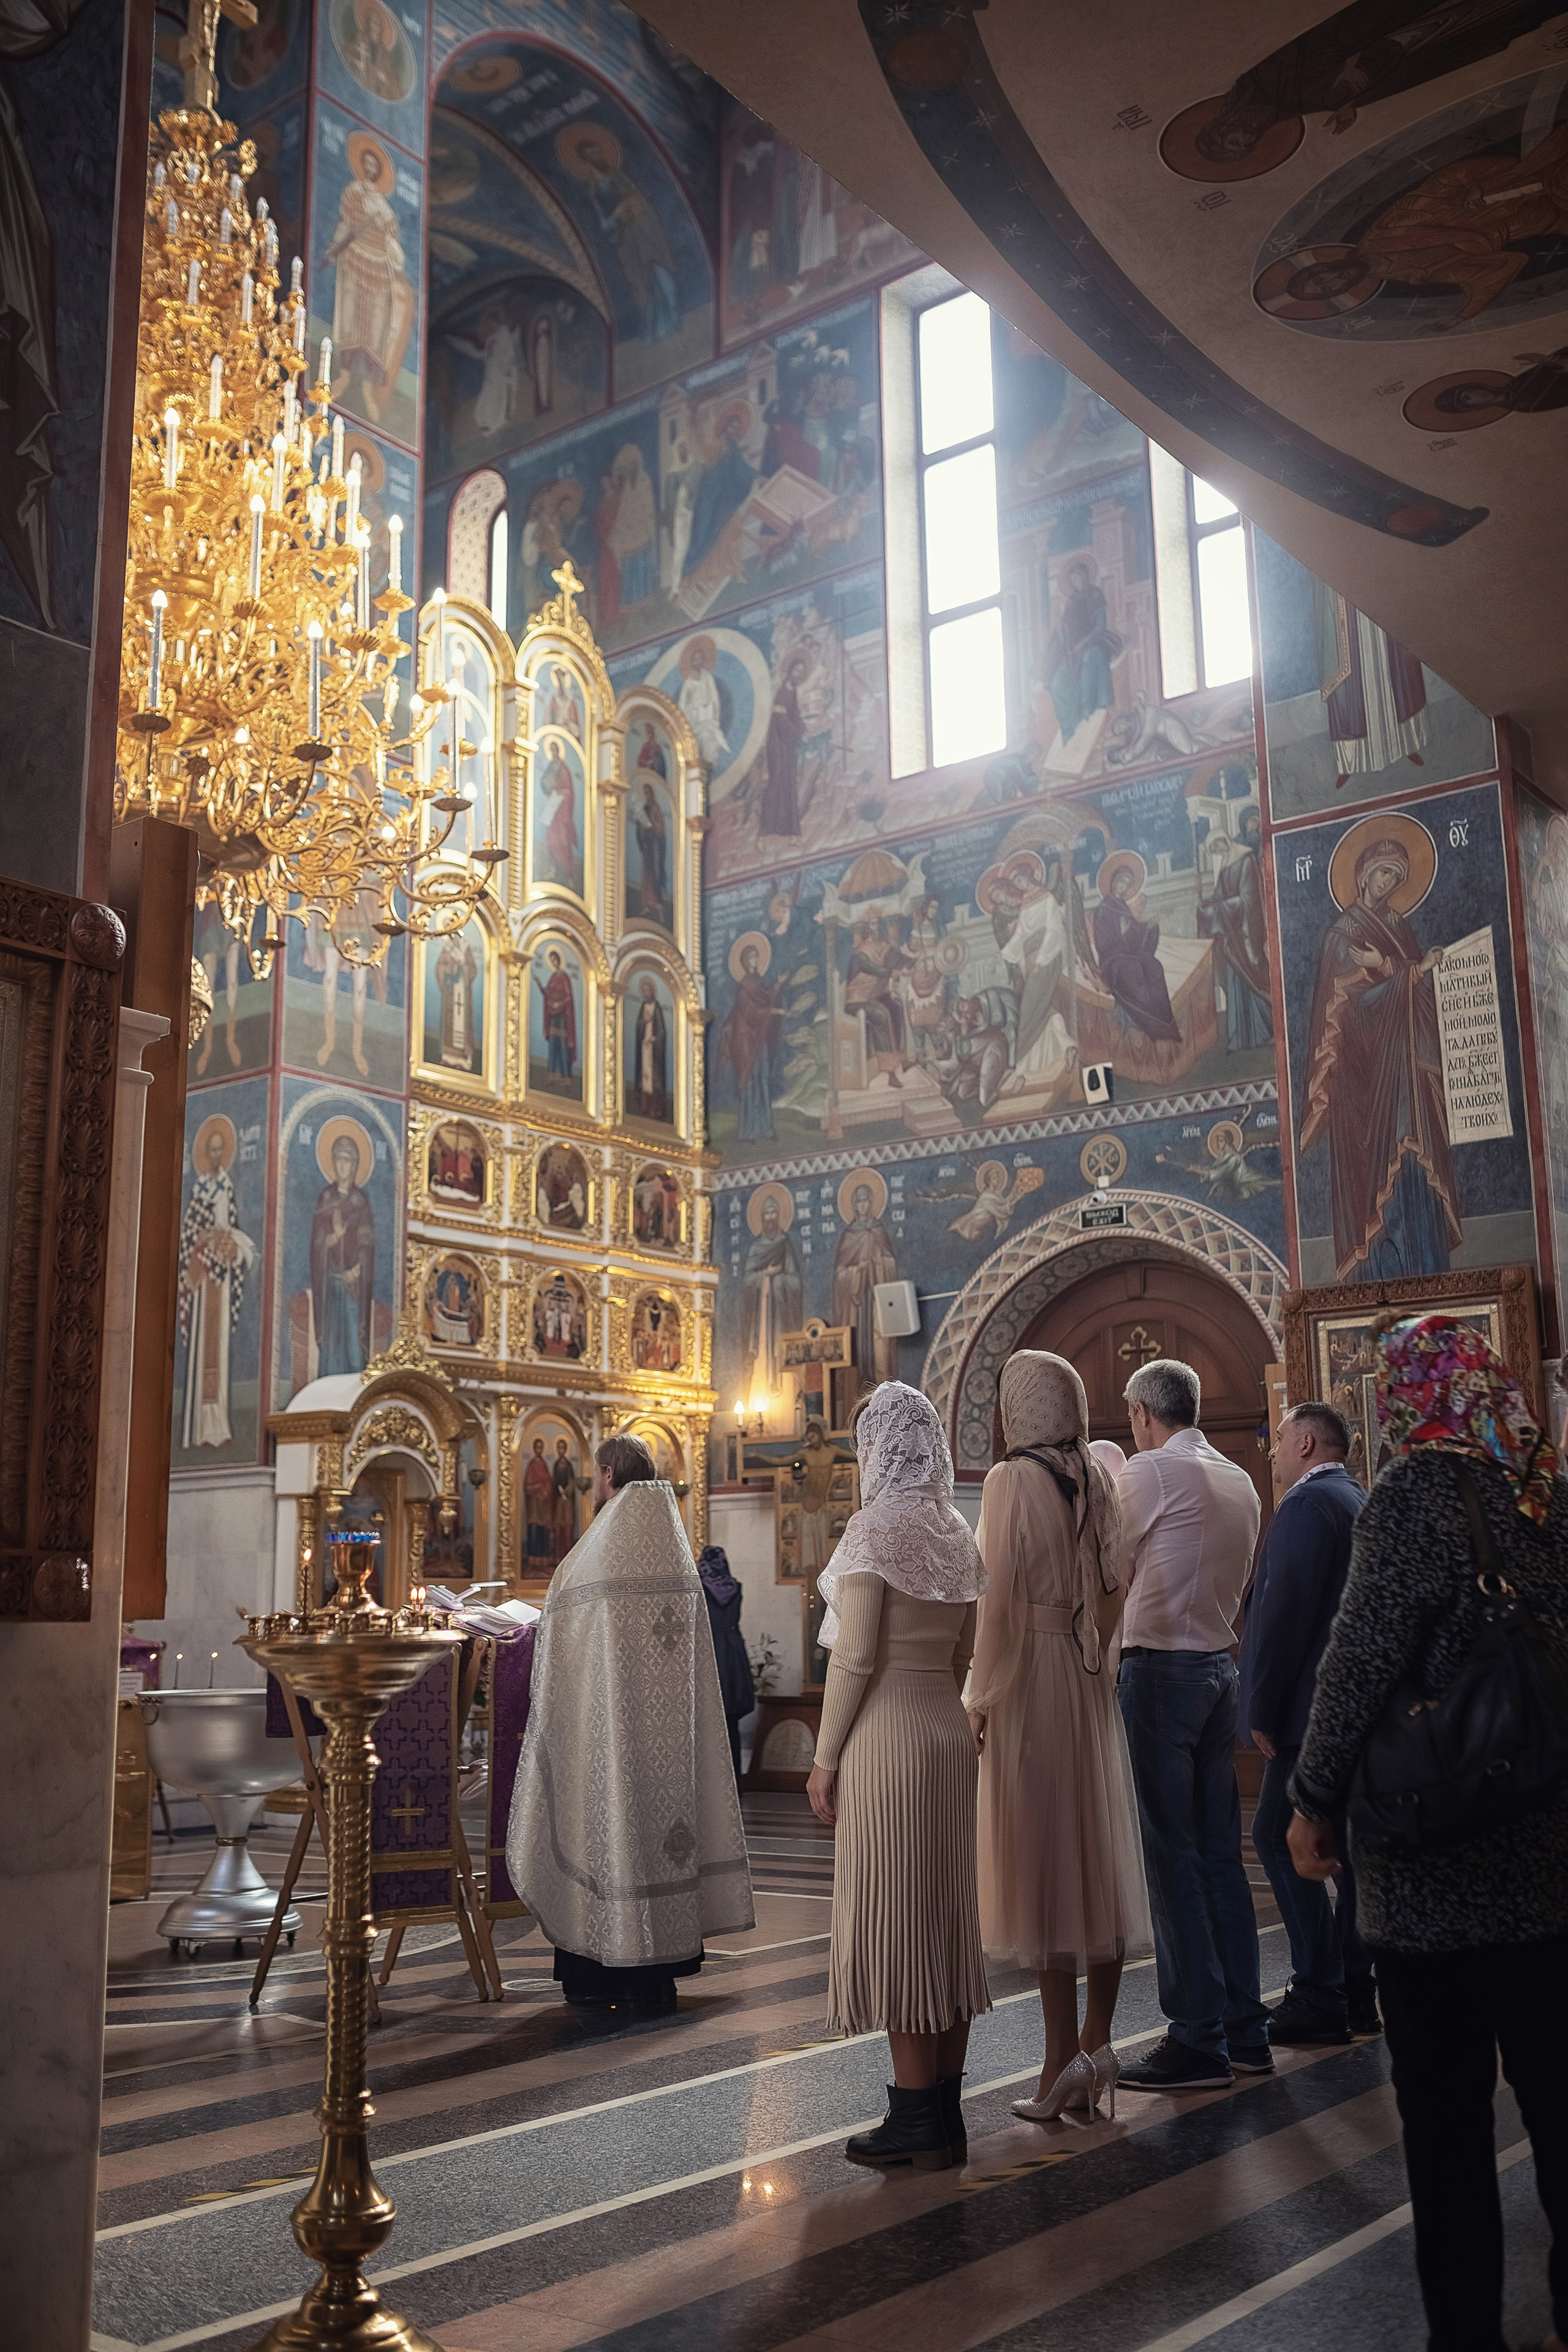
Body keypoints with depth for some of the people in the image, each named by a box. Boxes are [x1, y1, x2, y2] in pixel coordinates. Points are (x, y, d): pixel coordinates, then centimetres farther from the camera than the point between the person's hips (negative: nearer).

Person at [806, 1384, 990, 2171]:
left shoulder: (874, 1529, -12)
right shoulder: (958, 1536, 10)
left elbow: (855, 1656, -15)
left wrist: (825, 1757, -9)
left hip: (885, 1734, -7)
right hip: (949, 1731, 7)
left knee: (890, 1917, 0)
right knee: (946, 1914, 11)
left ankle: (916, 2118, 5)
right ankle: (947, 2115, 19)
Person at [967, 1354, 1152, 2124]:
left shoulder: (1012, 1480, -12)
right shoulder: (1099, 1481, 6)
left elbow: (999, 1597, -15)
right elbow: (1114, 1588, 10)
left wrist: (980, 1697, -10)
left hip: (1031, 1678, -6)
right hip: (1092, 1680, 6)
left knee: (1042, 1857, -2)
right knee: (1098, 1847, 11)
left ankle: (1063, 2055, 0)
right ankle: (1099, 2043, 18)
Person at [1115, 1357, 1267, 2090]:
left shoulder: (1149, 1471, -9)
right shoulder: (1240, 1481, 13)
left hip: (1160, 1668, -8)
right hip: (1219, 1664, 8)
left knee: (1173, 1856, -4)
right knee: (1221, 1853, 12)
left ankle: (1198, 2040, -1)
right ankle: (1245, 2028, 18)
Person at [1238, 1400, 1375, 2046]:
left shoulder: (1308, 1503, -13)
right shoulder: (1363, 1503, 18)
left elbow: (1286, 1608, -20)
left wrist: (1263, 1708, -16)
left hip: (1315, 1706, -10)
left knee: (1278, 1838, -8)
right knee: (1347, 1843, 12)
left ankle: (1320, 1998, -7)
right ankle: (1357, 1995, 17)